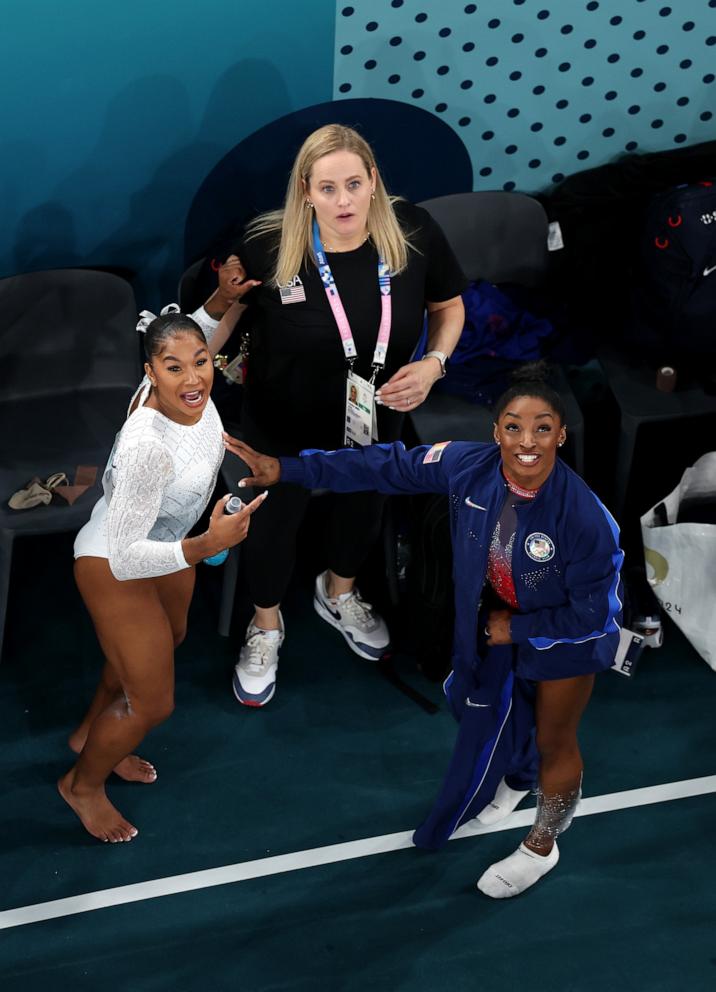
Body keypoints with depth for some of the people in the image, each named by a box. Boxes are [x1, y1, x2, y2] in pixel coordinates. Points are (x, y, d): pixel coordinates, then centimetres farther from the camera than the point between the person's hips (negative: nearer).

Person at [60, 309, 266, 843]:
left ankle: (91, 732, 58)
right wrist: (207, 546, -51)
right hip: (115, 565, -9)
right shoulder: (147, 446, -43)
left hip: (163, 538, 9)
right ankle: (83, 783, 35)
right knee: (153, 704, 4)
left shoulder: (192, 394, -21)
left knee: (170, 637, 34)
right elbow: (126, 558, -40)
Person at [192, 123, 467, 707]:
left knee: (365, 503, 30)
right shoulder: (269, 248, -28)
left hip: (376, 418, 3)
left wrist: (433, 365, -19)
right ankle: (266, 627, 52)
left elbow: (449, 307, -4)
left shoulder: (414, 232, -22)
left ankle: (339, 595, 65)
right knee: (278, 517, 21)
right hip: (285, 423, -3)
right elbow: (214, 325, -12)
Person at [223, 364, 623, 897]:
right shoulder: (470, 466, -28)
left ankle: (541, 847, 48)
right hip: (498, 623, 5)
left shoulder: (584, 517, -40)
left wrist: (516, 629, -19)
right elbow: (386, 466, -18)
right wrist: (287, 468, -20)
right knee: (500, 711, 30)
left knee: (554, 742, 19)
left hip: (568, 638, -5)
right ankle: (517, 778, 66)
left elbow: (590, 614, -28)